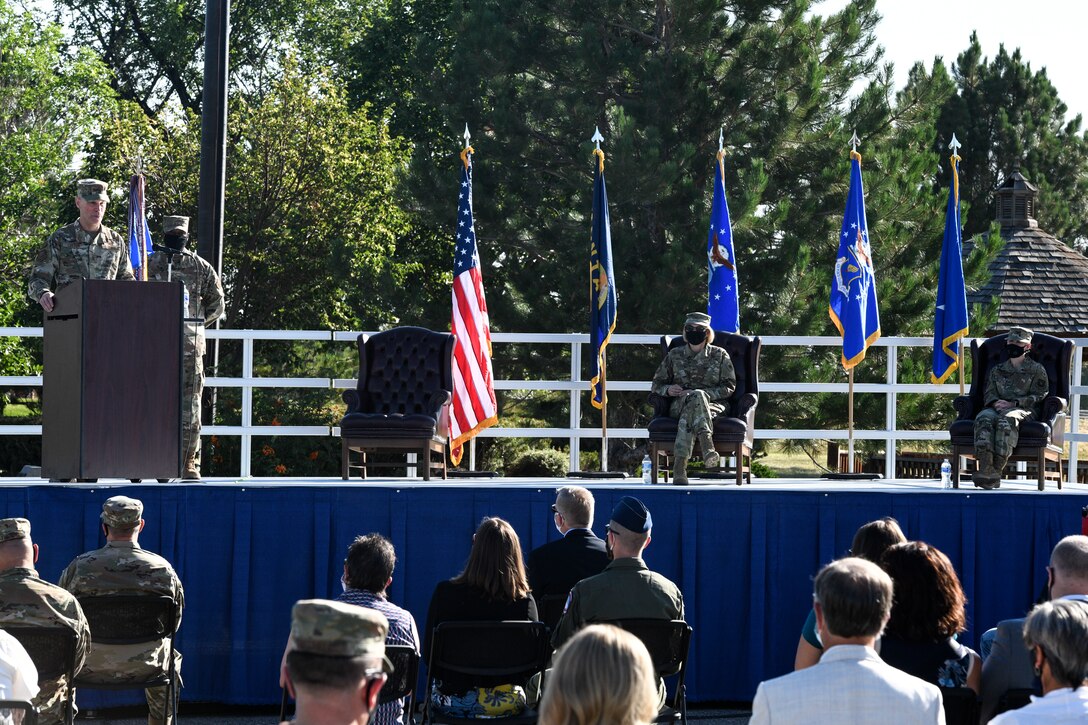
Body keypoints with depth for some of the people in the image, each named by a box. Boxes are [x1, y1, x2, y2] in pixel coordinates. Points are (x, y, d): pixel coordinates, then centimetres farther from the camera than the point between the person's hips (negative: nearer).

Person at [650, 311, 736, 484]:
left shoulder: (719, 355, 14)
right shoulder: (675, 355, 18)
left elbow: (729, 388, 5)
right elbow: (656, 384, 20)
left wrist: (702, 393, -11)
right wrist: (668, 390, -6)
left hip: (713, 405, -1)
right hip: (679, 406, 1)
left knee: (688, 414, -39)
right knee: (695, 398, -38)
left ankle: (680, 465, -54)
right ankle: (707, 444, -58)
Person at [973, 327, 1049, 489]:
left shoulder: (1037, 370, 14)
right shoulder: (997, 370, 28)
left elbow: (1039, 396, 4)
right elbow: (989, 392, 20)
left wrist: (1013, 403, -10)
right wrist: (995, 402, -6)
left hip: (1023, 410, -3)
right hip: (998, 408, 4)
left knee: (1007, 419, -41)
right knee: (984, 418, -35)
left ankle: (997, 470, -48)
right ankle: (985, 469, -51)